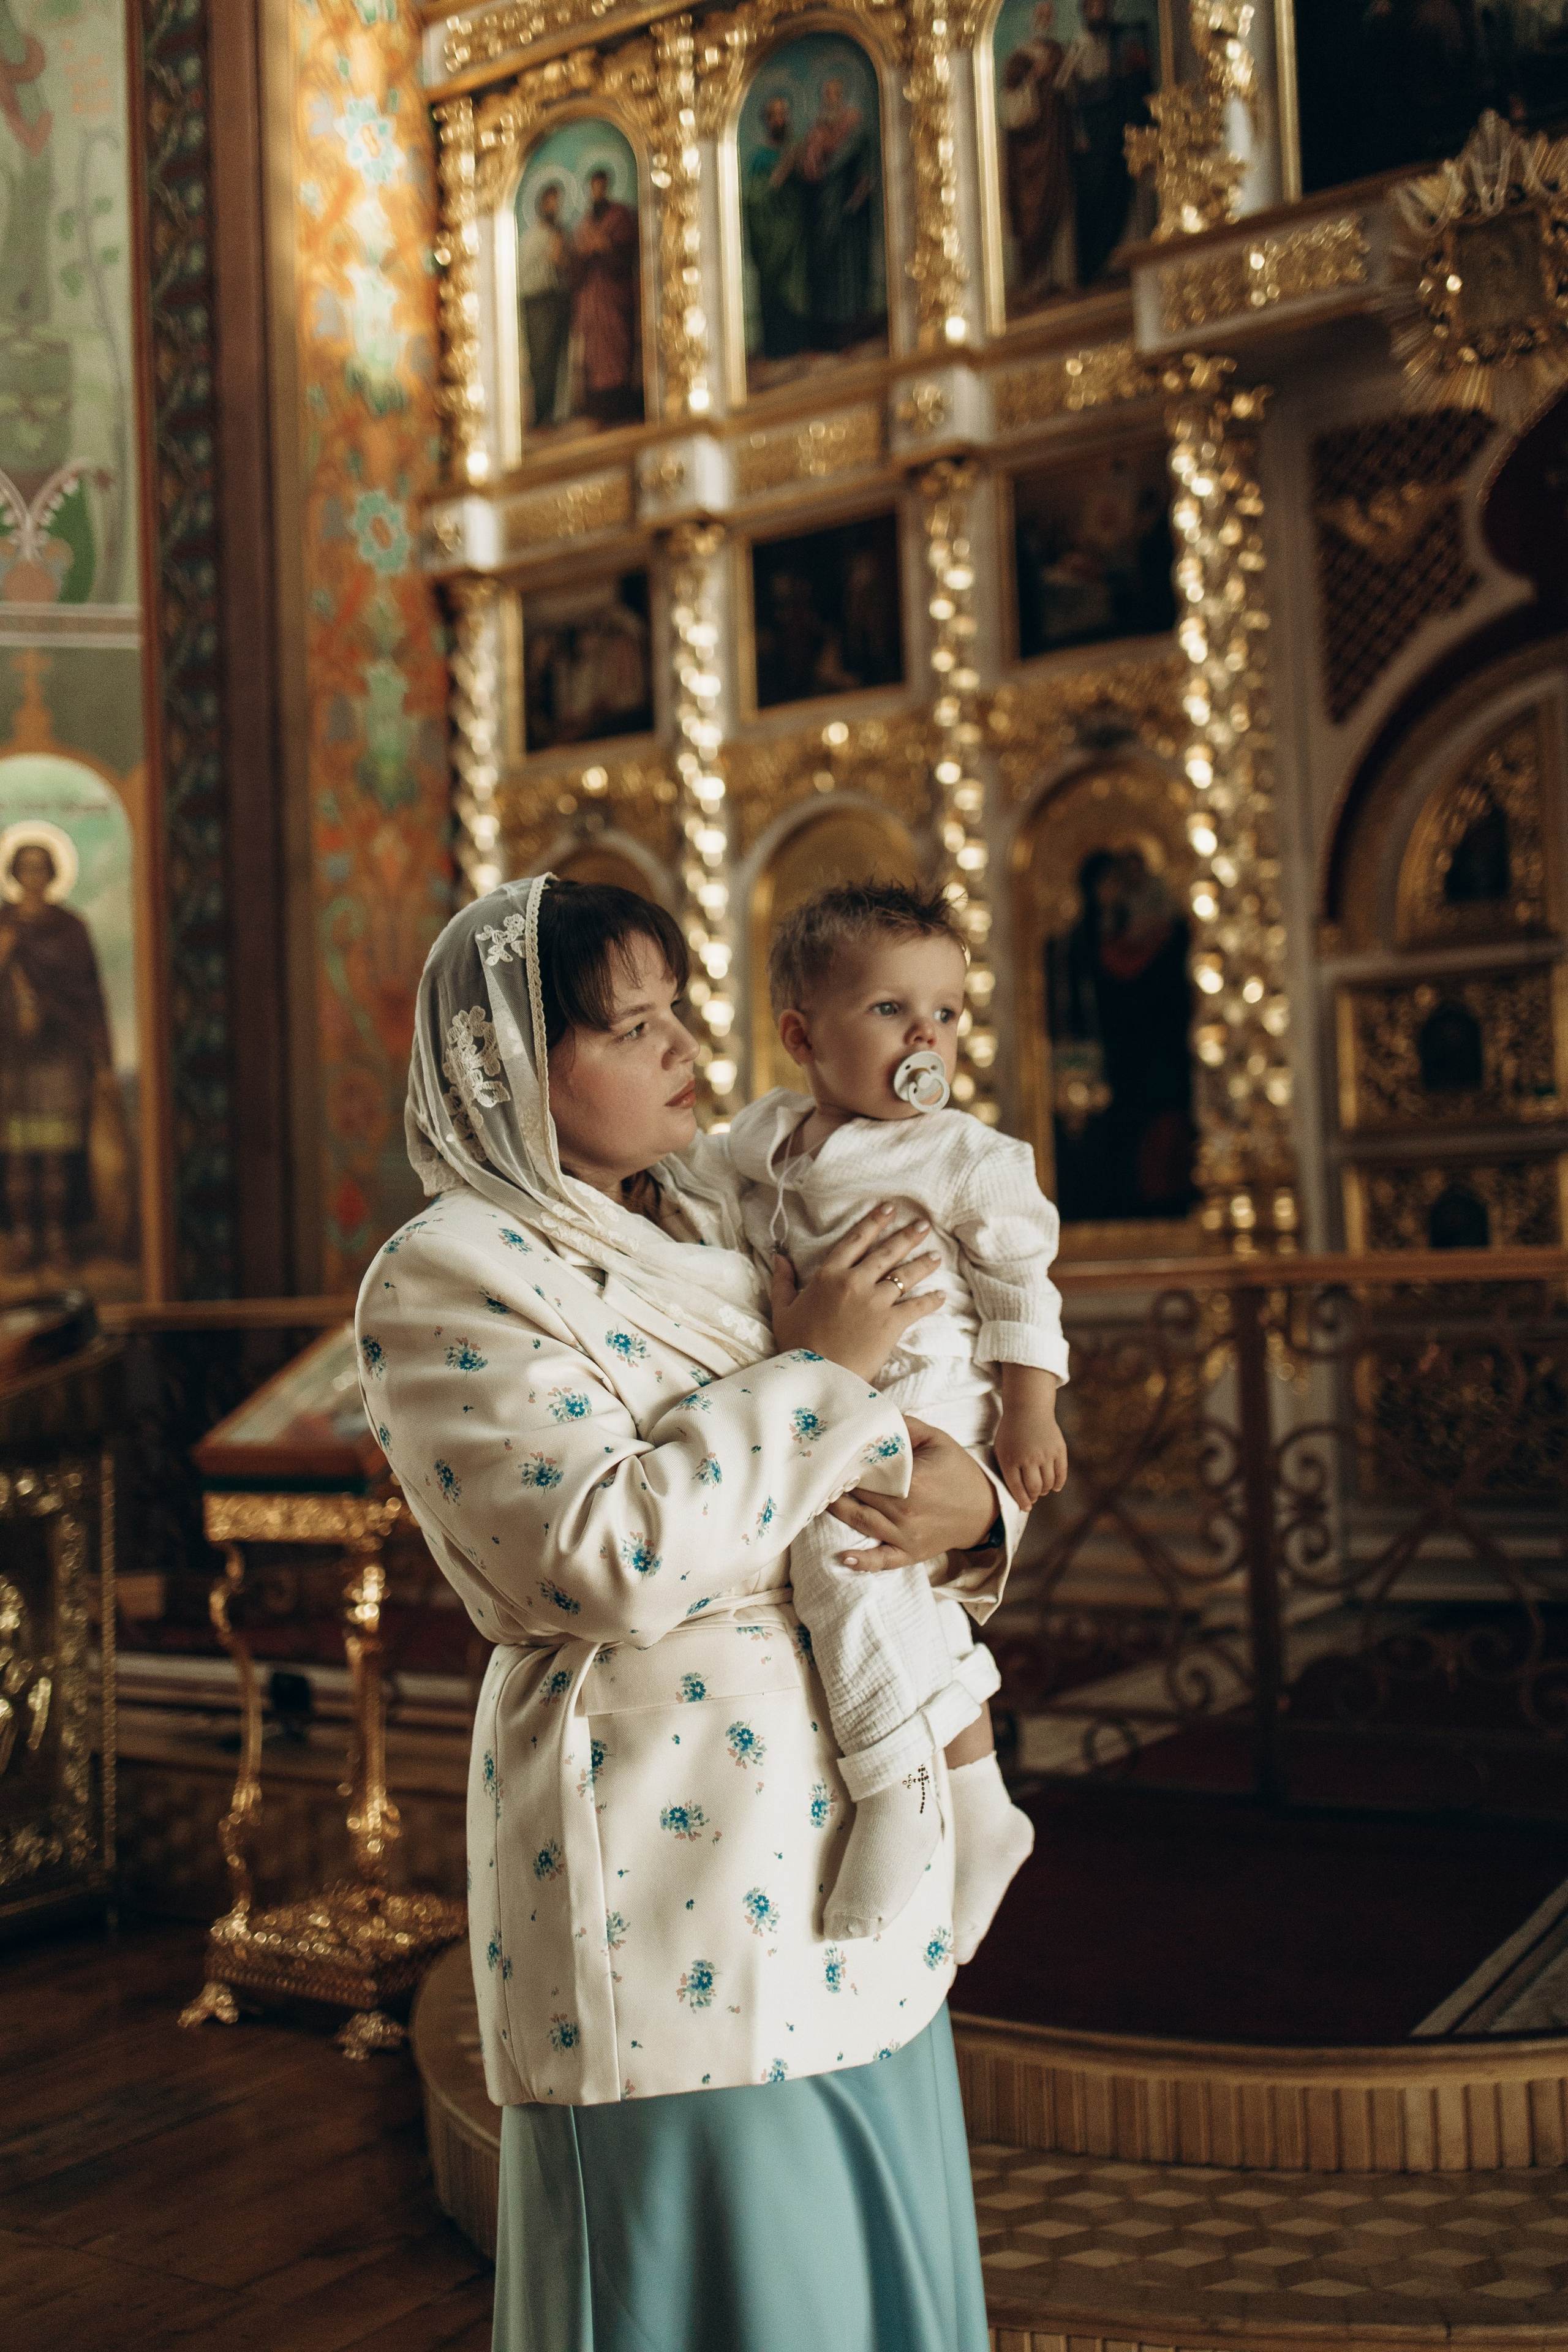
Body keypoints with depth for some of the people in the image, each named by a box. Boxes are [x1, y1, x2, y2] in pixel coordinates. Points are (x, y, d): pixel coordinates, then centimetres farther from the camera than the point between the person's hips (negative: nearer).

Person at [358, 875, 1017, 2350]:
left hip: (846, 1812, 7)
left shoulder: (717, 1217, 10)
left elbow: (930, 1421, 15)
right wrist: (814, 1367, -16)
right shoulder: (445, 1284, -12)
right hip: (668, 1841, -7)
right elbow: (617, 1556, -24)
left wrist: (973, 1504, -8)